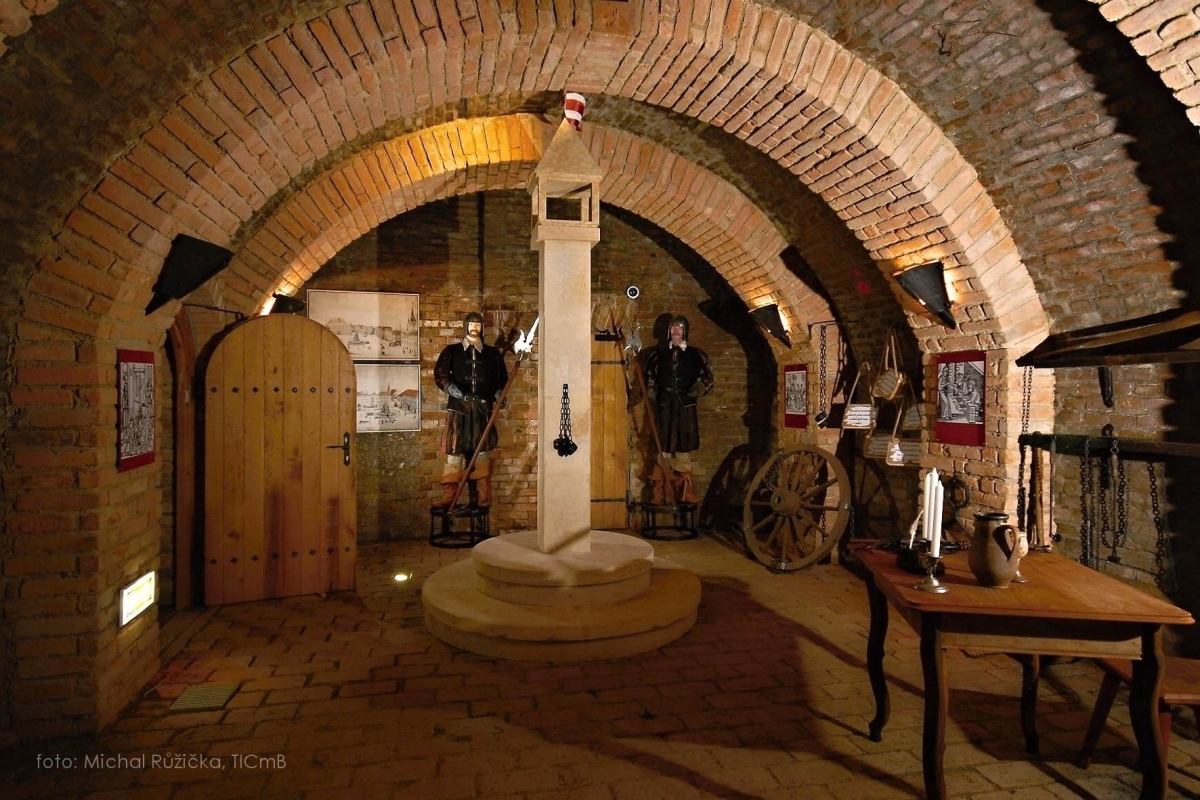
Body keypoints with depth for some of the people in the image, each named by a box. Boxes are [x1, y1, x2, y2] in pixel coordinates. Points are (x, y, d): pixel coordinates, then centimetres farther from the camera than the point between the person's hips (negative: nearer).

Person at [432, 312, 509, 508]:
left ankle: (483, 497, 9)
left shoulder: (492, 353, 11)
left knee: (481, 451, 4)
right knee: (454, 450, -3)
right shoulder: (451, 351, 6)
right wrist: (450, 387, -12)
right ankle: (448, 496, 1)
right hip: (458, 407, -1)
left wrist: (498, 394, 0)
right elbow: (439, 374, 5)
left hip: (482, 407, 1)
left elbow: (502, 377, 16)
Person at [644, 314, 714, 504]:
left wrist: (696, 391, -10)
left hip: (685, 406, 0)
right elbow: (650, 376, 14)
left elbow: (706, 377, 6)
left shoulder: (694, 353, 5)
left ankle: (683, 490, 13)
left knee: (684, 447, 5)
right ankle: (659, 492, 4)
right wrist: (653, 395, 2)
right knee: (664, 447, 1)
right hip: (665, 405, 0)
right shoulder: (659, 353, 8)